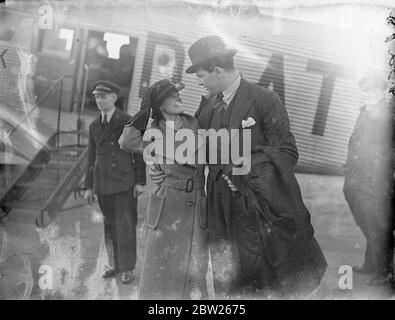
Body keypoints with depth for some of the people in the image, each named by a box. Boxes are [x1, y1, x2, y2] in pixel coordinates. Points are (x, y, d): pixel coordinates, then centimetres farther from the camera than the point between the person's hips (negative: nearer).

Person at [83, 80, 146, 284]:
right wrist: (89, 186, 15)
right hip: (103, 184, 5)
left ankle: (127, 268, 5)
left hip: (124, 183, -5)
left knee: (125, 225, -4)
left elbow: (138, 153, -2)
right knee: (109, 226, 10)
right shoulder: (94, 126, 14)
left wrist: (140, 181, -6)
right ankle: (115, 264, 21)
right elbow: (91, 157, 17)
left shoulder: (128, 122, -1)